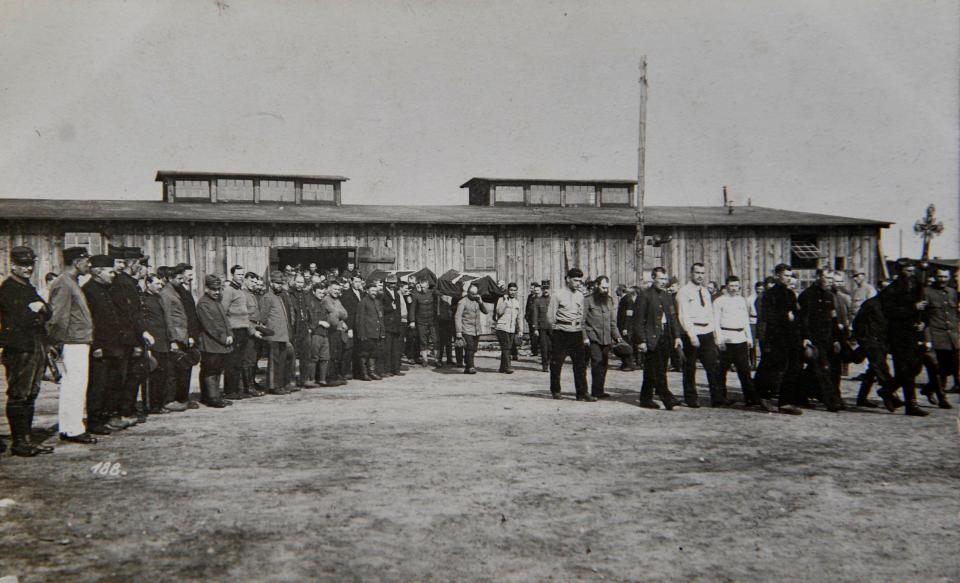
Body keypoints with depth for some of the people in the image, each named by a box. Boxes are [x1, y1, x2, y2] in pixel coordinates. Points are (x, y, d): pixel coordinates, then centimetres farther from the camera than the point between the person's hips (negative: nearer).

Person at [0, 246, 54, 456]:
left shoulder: (28, 288, 20)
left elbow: (48, 314, 13)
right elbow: (21, 319, -17)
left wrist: (40, 308, -7)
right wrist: (37, 311, -2)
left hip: (36, 347, 9)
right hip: (18, 349, -9)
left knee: (30, 395, 10)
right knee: (18, 396, -5)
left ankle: (26, 439, 16)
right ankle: (18, 442, -1)